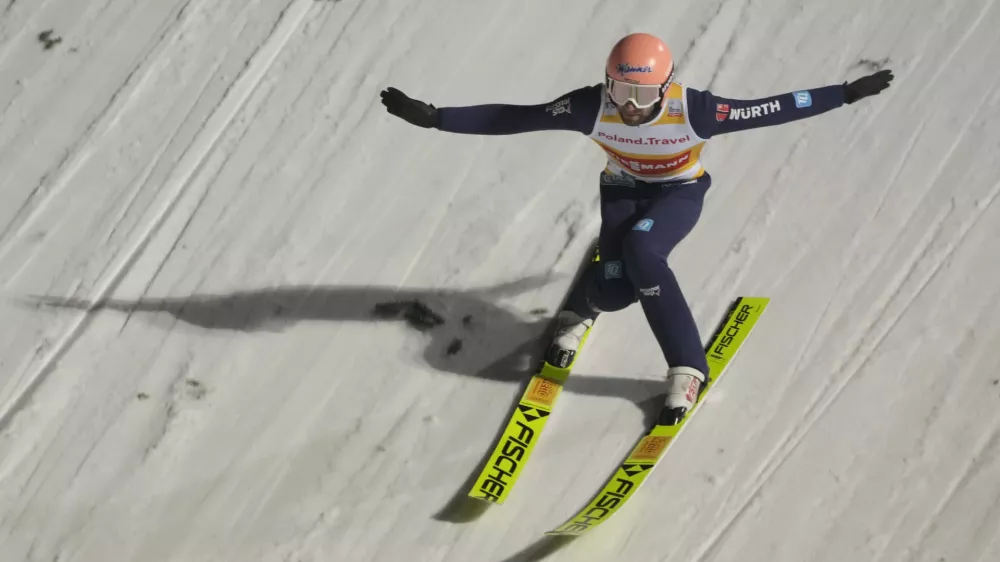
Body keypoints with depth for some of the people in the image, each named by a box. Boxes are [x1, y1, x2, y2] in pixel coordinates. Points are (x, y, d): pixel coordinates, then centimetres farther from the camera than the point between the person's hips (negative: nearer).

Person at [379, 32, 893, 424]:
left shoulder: (692, 111, -32)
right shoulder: (593, 107, -29)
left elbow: (769, 110, -26)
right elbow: (514, 118, -26)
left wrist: (848, 93, -25)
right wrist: (433, 117, -29)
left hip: (680, 192, -2)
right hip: (624, 190, 2)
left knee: (640, 249, -34)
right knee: (616, 289, -20)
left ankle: (688, 368, -21)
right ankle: (580, 308, 23)